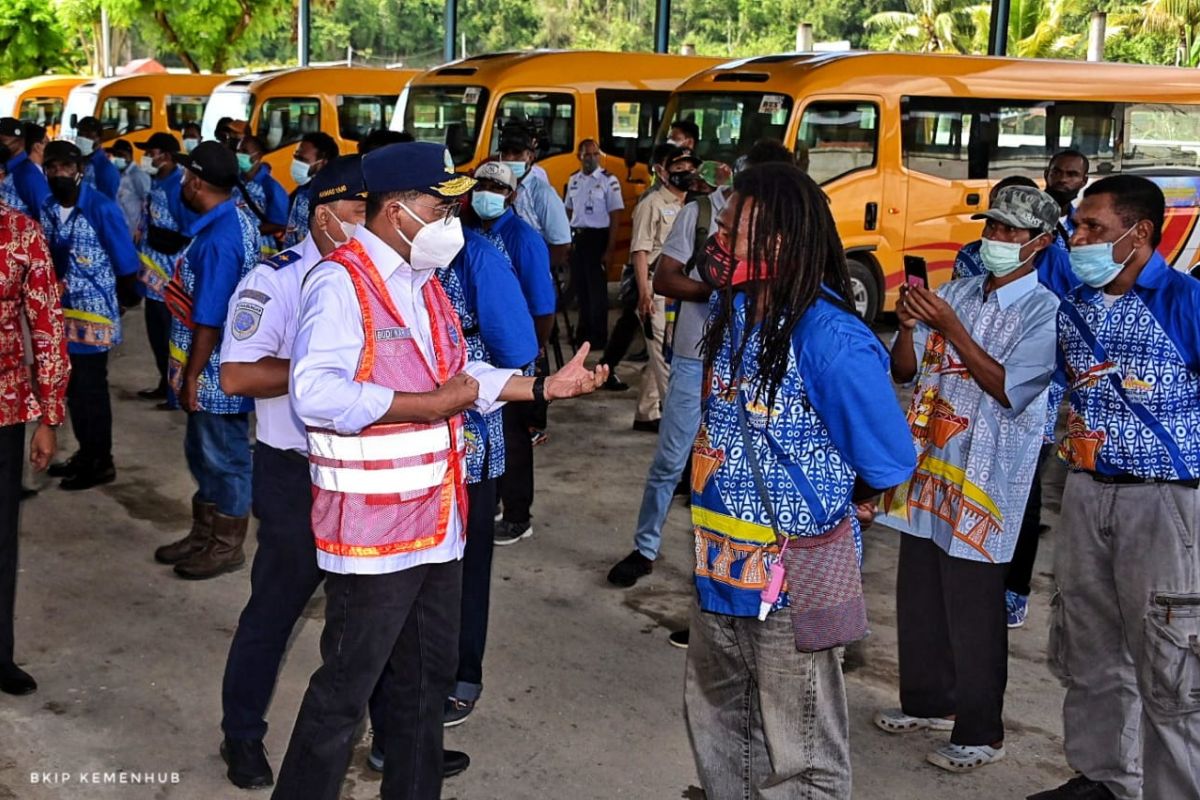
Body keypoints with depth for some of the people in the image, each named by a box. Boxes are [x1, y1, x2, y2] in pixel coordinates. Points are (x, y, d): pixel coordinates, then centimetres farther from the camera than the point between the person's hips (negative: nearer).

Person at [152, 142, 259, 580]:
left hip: (218, 372, -10)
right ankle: (204, 534, 35)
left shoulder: (217, 240, -25)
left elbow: (209, 320, -24)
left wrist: (190, 377, -17)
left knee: (225, 456, 5)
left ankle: (227, 546, 21)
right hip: (216, 368, 10)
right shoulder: (237, 219, 5)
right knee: (203, 452, 20)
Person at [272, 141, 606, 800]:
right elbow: (316, 392, -29)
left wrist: (546, 385, 10)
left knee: (427, 680, 20)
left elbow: (460, 375, 21)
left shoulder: (424, 284, 14)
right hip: (373, 530, -9)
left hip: (438, 520, 9)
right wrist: (429, 405, -23)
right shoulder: (341, 283, -16)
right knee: (344, 690, 3)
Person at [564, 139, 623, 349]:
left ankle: (598, 337, 5)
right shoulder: (573, 180, 9)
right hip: (576, 237, 5)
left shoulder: (608, 180, -7)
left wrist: (610, 249, -14)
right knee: (580, 287, 12)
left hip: (597, 237, -5)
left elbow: (615, 216, -9)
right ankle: (584, 331, 24)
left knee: (597, 288, -2)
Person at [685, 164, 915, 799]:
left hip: (793, 578, -8)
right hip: (721, 566, 8)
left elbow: (888, 461, -14)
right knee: (715, 722, 25)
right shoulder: (730, 310, 1)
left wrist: (843, 509, 3)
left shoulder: (831, 339, -24)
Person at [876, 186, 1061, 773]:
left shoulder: (1044, 311, -7)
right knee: (918, 597, 15)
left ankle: (980, 733, 14)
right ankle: (928, 701, 33)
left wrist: (951, 328, -19)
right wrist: (908, 323, -11)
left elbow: (1009, 389, -17)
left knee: (972, 609, 0)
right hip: (927, 465, 6)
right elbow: (904, 371, 8)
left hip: (984, 477, -6)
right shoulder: (955, 293, 8)